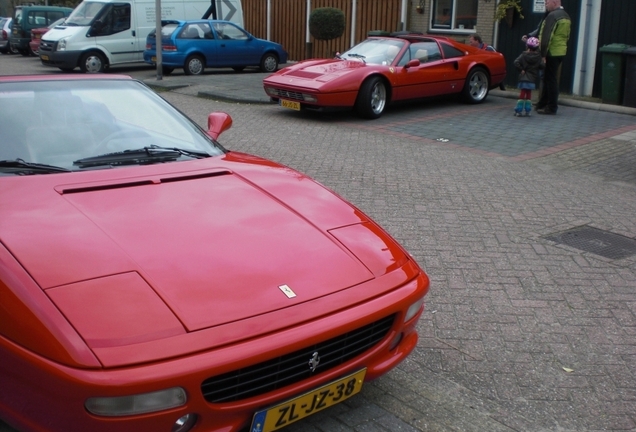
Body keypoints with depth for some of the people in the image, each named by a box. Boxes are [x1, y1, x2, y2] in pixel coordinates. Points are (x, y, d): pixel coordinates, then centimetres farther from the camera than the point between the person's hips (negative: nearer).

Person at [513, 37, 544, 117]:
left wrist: (521, 70, -9)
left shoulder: (523, 55, -5)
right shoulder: (539, 56, -1)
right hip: (532, 79, 1)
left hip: (523, 78, -1)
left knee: (522, 94, 4)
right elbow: (542, 65, -8)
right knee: (529, 94, 12)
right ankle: (528, 111, 9)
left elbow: (516, 62, -17)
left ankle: (518, 111, -1)